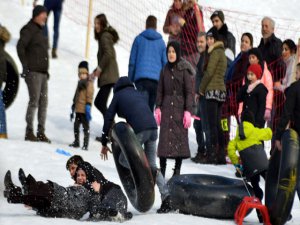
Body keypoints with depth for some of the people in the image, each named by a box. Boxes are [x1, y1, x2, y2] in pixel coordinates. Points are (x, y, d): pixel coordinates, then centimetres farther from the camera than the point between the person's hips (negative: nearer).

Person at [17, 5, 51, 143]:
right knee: (34, 101, -11)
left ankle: (41, 133, 8)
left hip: (43, 73, 9)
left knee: (43, 102, 5)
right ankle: (29, 132, -9)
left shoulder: (40, 31, 21)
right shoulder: (29, 30, -6)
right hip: (33, 72, -9)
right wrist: (26, 66, -18)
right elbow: (20, 46, -17)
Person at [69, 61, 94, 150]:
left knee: (86, 126, -3)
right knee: (76, 125, 14)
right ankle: (76, 142, 27)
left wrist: (88, 106, -23)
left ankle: (85, 144, 1)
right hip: (78, 110, 9)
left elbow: (89, 96, -16)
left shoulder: (89, 83, -10)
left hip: (84, 110, -9)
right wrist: (73, 108, 24)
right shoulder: (80, 83, 16)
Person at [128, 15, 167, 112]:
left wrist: (130, 79, 12)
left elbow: (132, 60, 7)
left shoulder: (139, 39, 7)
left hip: (140, 78, -2)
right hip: (156, 78, 2)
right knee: (151, 106, 8)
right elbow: (165, 63, 12)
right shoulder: (161, 42, 11)